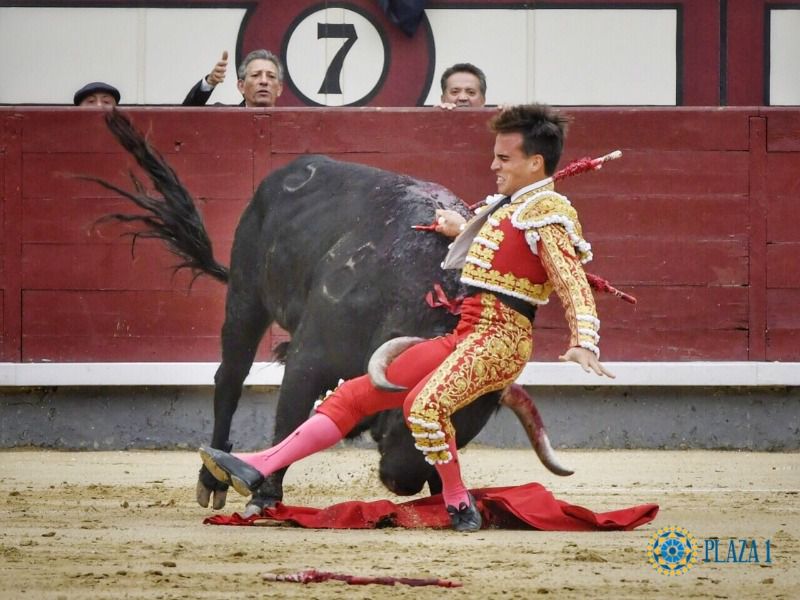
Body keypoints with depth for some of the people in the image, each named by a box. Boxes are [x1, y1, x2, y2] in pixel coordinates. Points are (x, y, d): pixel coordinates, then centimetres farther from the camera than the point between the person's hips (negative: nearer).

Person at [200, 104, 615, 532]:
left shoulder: (548, 211, -8)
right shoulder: (505, 207, 20)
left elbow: (574, 286, -20)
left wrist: (584, 344, -33)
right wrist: (461, 230, 33)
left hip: (500, 340, -10)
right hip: (462, 339, 10)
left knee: (424, 404, -34)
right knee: (357, 395, 7)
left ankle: (460, 507, -18)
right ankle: (258, 469, 7)